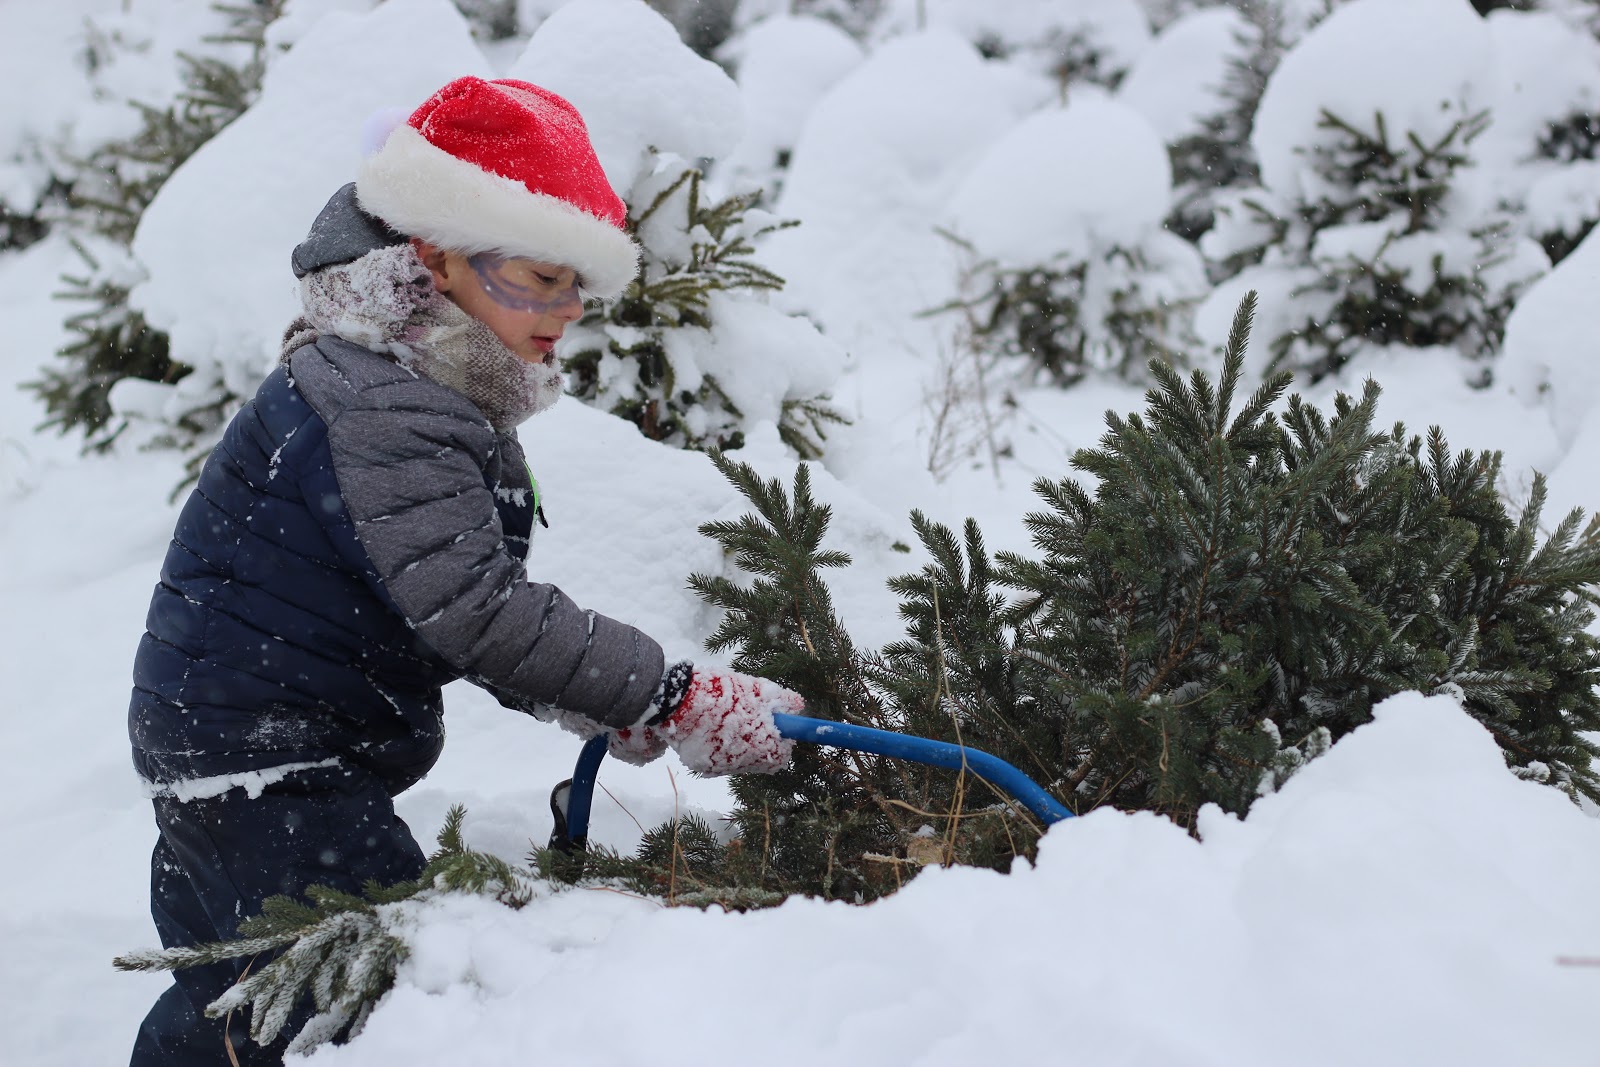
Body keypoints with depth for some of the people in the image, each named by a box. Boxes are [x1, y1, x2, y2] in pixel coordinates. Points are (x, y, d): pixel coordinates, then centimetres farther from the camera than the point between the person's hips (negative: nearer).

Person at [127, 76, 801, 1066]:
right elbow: (476, 611, -30)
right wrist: (675, 699, -28)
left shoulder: (440, 400, 11)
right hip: (257, 756, -11)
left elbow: (473, 605, 13)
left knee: (236, 979, 24)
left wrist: (599, 698, -1)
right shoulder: (379, 411, -24)